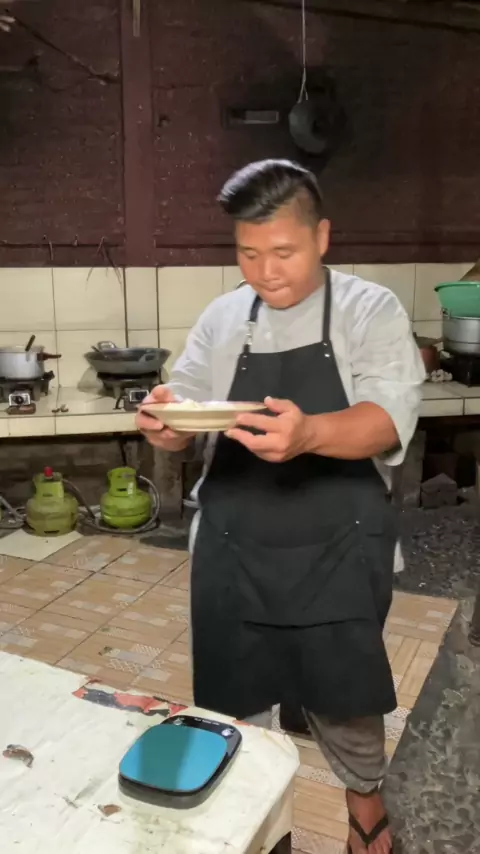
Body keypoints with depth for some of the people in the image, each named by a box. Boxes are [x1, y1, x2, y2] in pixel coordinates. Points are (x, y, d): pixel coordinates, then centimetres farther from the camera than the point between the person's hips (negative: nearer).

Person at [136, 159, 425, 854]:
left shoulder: (371, 310, -6)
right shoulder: (221, 318, 4)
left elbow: (390, 420, -19)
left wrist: (309, 433, -40)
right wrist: (165, 423, -21)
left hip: (336, 548, -2)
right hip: (233, 547, 3)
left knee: (343, 690, 12)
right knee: (234, 695, 15)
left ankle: (365, 796, 44)